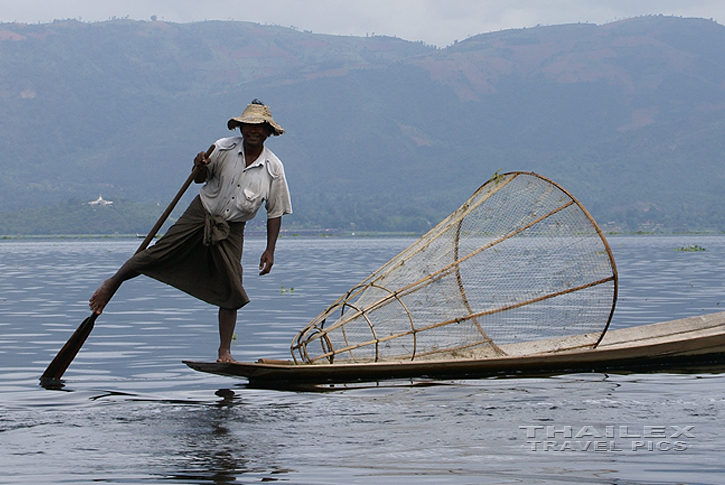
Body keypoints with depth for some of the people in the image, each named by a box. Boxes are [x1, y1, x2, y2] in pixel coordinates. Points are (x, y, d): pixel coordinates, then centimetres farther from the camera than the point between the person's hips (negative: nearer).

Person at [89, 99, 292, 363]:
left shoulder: (273, 168, -8)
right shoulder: (223, 148, -8)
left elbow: (276, 212, -1)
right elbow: (201, 179, 4)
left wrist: (270, 250, -6)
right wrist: (200, 167, -20)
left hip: (231, 230, 1)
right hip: (200, 213, 0)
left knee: (231, 291, -4)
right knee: (158, 253, -9)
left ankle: (224, 352, 6)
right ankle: (113, 283, 15)